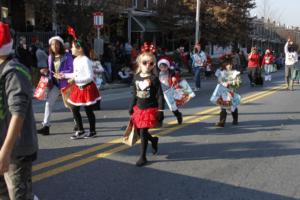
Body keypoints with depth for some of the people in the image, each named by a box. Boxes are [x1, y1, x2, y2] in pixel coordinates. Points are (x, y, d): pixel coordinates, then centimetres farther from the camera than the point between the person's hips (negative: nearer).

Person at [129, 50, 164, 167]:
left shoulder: (154, 78, -11)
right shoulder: (136, 77, 3)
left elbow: (160, 95, -11)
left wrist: (160, 111, -14)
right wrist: (131, 107, 14)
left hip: (150, 109, -5)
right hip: (138, 109, 5)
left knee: (143, 133, -4)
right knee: (139, 132, 10)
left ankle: (143, 157, 9)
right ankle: (154, 140, 40)